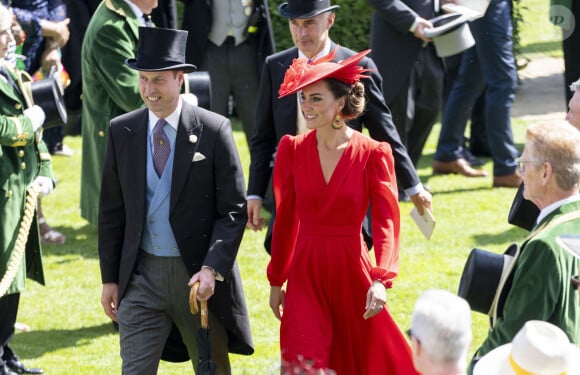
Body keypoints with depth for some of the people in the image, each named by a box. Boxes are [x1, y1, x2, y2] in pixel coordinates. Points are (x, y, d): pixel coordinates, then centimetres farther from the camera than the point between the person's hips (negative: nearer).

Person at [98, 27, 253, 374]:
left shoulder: (214, 130, -7)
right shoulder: (122, 131, 2)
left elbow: (234, 210, -7)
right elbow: (112, 211, 8)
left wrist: (212, 269, -18)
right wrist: (110, 278, 5)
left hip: (200, 277, -2)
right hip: (141, 276, 2)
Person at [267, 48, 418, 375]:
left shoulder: (373, 154, -8)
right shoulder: (293, 149, 0)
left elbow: (387, 223, -13)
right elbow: (285, 221, 7)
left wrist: (381, 280, -26)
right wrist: (277, 281, 10)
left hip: (352, 273, -1)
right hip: (306, 276, 1)